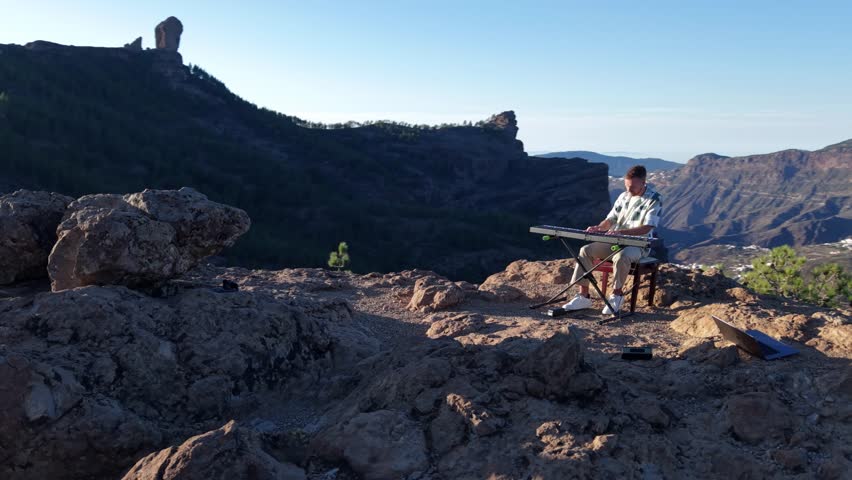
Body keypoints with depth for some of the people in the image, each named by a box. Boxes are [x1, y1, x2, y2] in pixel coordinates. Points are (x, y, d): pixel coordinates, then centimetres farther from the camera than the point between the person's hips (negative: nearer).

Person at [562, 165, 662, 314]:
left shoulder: (654, 200, -8)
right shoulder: (623, 197, 10)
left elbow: (646, 228, -19)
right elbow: (610, 219, 14)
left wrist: (621, 232, -33)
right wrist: (598, 228, -9)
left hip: (638, 245, -6)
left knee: (621, 257, -40)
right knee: (586, 250, -16)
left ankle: (617, 295, -17)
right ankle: (583, 296, -16)